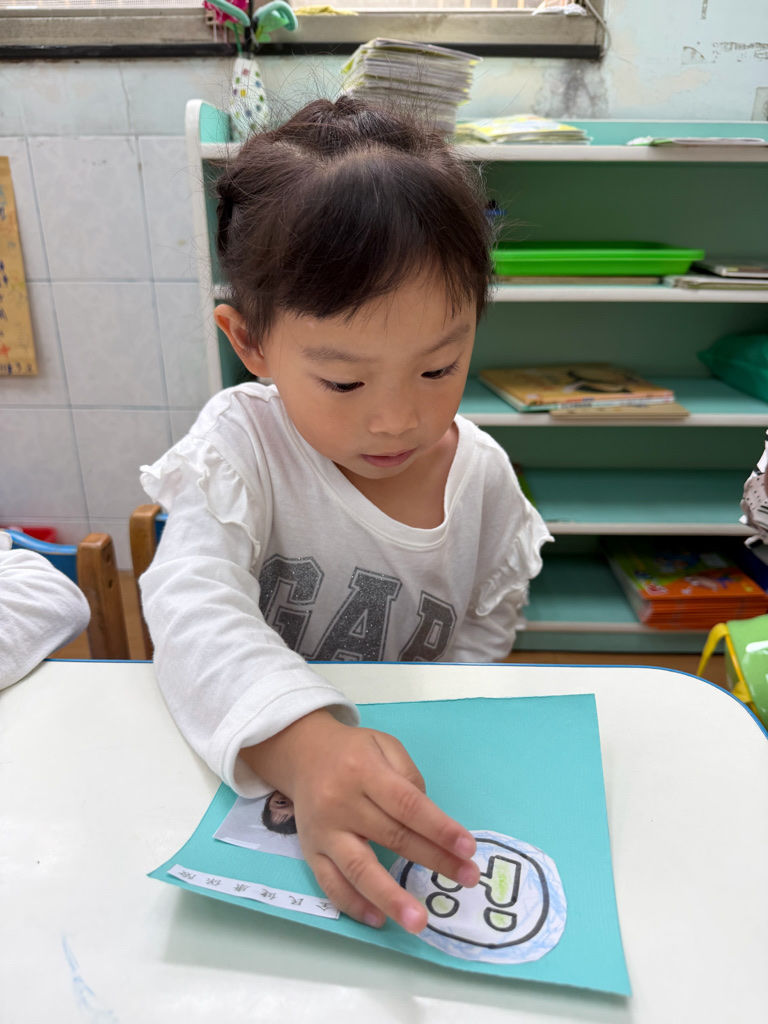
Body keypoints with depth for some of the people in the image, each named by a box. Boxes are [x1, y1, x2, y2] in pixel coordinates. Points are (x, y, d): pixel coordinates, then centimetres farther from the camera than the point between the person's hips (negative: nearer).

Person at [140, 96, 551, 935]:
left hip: (400, 763, 3)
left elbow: (486, 631, 3)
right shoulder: (243, 444, -18)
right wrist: (301, 742, -48)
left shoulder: (483, 474, -8)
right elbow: (193, 604, -30)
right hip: (244, 764, -2)